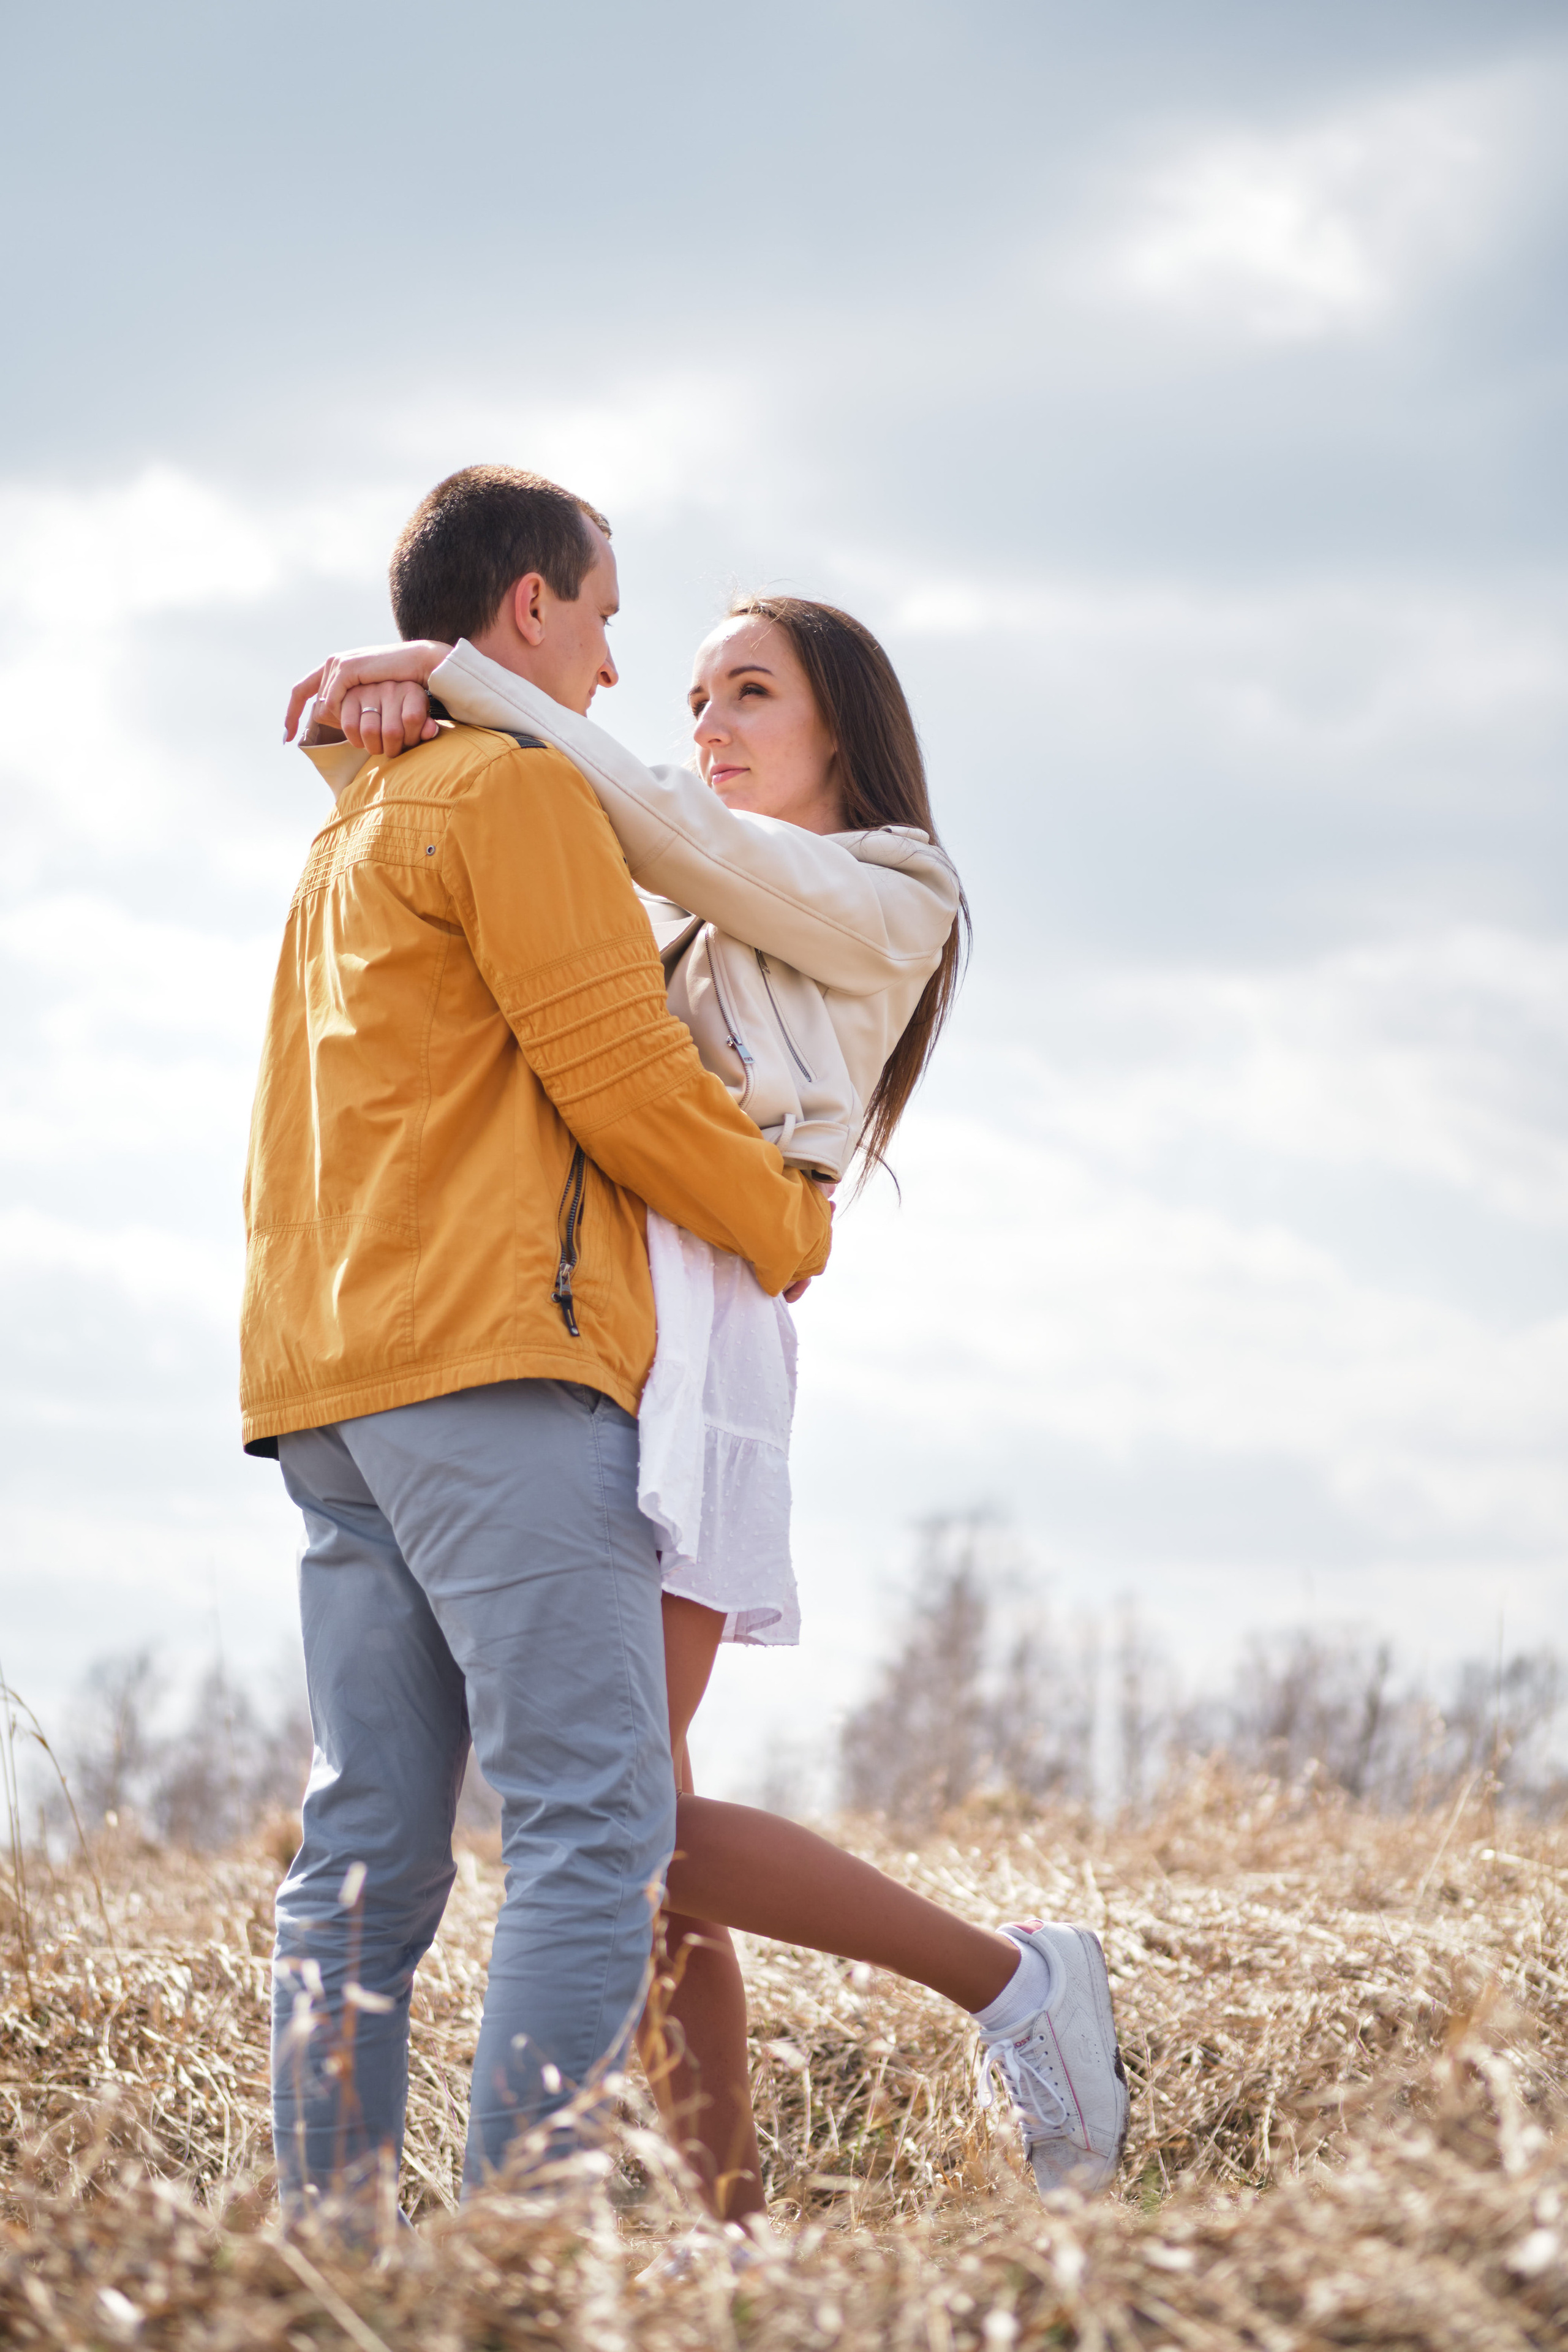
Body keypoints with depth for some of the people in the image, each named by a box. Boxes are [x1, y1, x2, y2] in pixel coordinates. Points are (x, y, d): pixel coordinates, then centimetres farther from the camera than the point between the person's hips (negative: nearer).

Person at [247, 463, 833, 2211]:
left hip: (329, 1380, 10)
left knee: (366, 1857, 4)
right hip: (496, 1364, -10)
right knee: (595, 1822, -15)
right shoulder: (516, 789, -2)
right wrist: (794, 1227, 5)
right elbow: (621, 1075, -7)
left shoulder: (348, 836, 28)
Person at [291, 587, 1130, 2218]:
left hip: (684, 1336, -8)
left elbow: (656, 826, -9)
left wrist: (458, 673, -5)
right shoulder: (679, 920, 28)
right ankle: (731, 2234, -2)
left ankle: (1011, 1980, -5)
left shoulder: (884, 907, 6)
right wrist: (396, 716, -3)